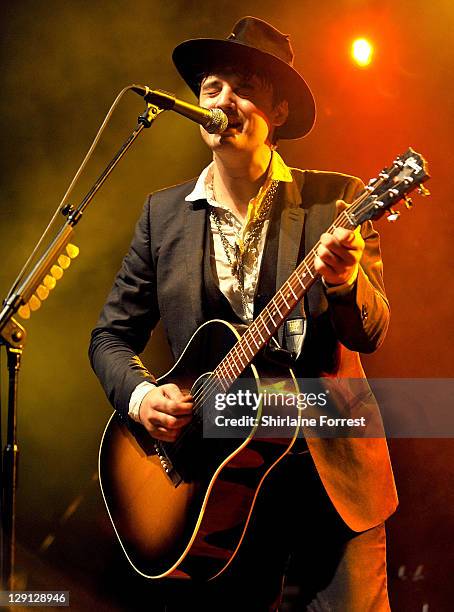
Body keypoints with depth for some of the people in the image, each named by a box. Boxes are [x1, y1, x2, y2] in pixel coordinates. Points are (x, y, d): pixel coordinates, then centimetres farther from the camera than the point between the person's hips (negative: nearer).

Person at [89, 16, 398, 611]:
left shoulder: (336, 200, -1)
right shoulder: (164, 213, 5)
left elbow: (371, 335, -7)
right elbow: (112, 336, 9)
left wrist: (345, 282, -28)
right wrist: (139, 396, -11)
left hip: (332, 472, -1)